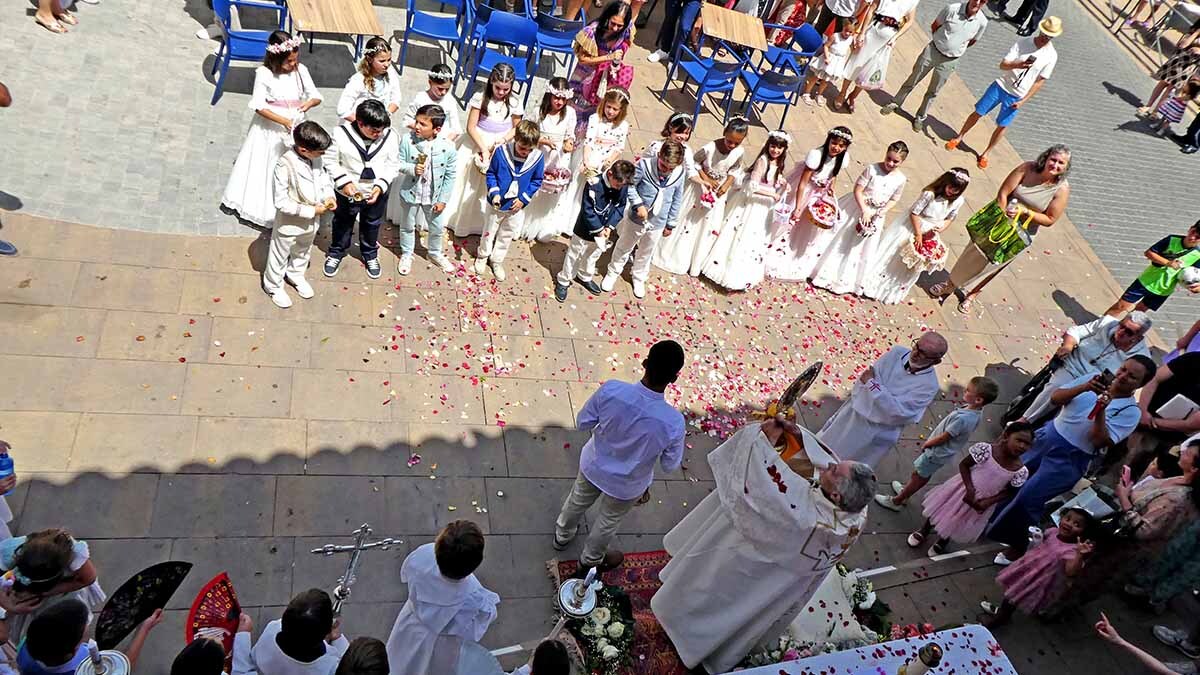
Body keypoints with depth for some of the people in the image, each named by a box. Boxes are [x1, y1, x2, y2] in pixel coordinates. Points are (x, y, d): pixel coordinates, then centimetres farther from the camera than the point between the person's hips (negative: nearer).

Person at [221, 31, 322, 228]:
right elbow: (259, 106, -15)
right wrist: (283, 120, -27)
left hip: (295, 127, 3)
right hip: (269, 129, -3)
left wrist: (310, 103, -23)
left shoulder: (301, 70, -3)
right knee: (265, 169, 9)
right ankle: (261, 208, 26)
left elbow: (316, 96, 2)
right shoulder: (264, 73, -13)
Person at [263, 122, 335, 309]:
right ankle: (274, 286, 42)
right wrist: (311, 211, -27)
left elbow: (324, 177, 6)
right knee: (280, 255, 18)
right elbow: (281, 202, -28)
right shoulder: (285, 165, -32)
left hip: (312, 220, 6)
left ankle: (296, 275, 57)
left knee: (303, 251, 30)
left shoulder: (317, 157, -14)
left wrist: (329, 196, -13)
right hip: (289, 223, -6)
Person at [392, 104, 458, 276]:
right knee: (408, 226, 20)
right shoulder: (407, 140, -18)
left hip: (433, 197, 1)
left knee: (438, 228, 20)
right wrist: (412, 168, -30)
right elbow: (398, 163, -9)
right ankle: (406, 254, 43)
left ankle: (435, 253, 47)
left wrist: (443, 199, -8)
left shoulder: (447, 147, -19)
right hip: (410, 193, -1)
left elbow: (451, 175, -10)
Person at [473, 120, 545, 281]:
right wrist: (494, 192, -19)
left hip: (517, 207, 1)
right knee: (489, 232, 19)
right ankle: (483, 256, 43)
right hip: (498, 204, -1)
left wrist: (524, 199, -11)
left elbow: (536, 181, -3)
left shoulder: (538, 158, -17)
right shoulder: (501, 152, -21)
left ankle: (497, 261, 39)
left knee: (507, 235, 19)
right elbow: (491, 173, -7)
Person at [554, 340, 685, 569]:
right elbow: (671, 466, -17)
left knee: (578, 501, 34)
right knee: (608, 521, 30)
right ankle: (591, 559, 59)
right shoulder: (673, 423, -38)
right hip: (626, 485, -2)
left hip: (593, 466, 2)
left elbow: (583, 423, -15)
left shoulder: (611, 390, -34)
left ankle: (562, 535, 64)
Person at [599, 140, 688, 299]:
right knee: (623, 248, 20)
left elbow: (676, 201, -1)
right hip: (636, 219, -2)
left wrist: (670, 224, 6)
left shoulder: (680, 173, -14)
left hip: (658, 224, 2)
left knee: (646, 254, 23)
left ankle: (638, 278, 47)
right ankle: (613, 272, 43)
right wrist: (638, 204, -25)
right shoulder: (644, 164, -24)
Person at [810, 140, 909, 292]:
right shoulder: (872, 169, -18)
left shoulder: (901, 179, -8)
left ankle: (846, 280, 28)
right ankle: (827, 273, 18)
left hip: (876, 216, 3)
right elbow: (858, 190, -17)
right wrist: (865, 211, -23)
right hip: (858, 208, -3)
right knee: (841, 240, 4)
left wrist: (878, 213, -14)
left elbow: (894, 200, 1)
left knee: (864, 248, 12)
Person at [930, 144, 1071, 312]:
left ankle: (973, 293, 36)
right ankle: (952, 283, 37)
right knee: (974, 253, 14)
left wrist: (1026, 212, -27)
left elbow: (1050, 219, -14)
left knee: (992, 264, 12)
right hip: (998, 219, 1)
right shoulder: (1027, 168, -17)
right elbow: (1002, 193, -18)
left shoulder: (1062, 189, -18)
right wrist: (1002, 218, -22)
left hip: (1022, 234, -1)